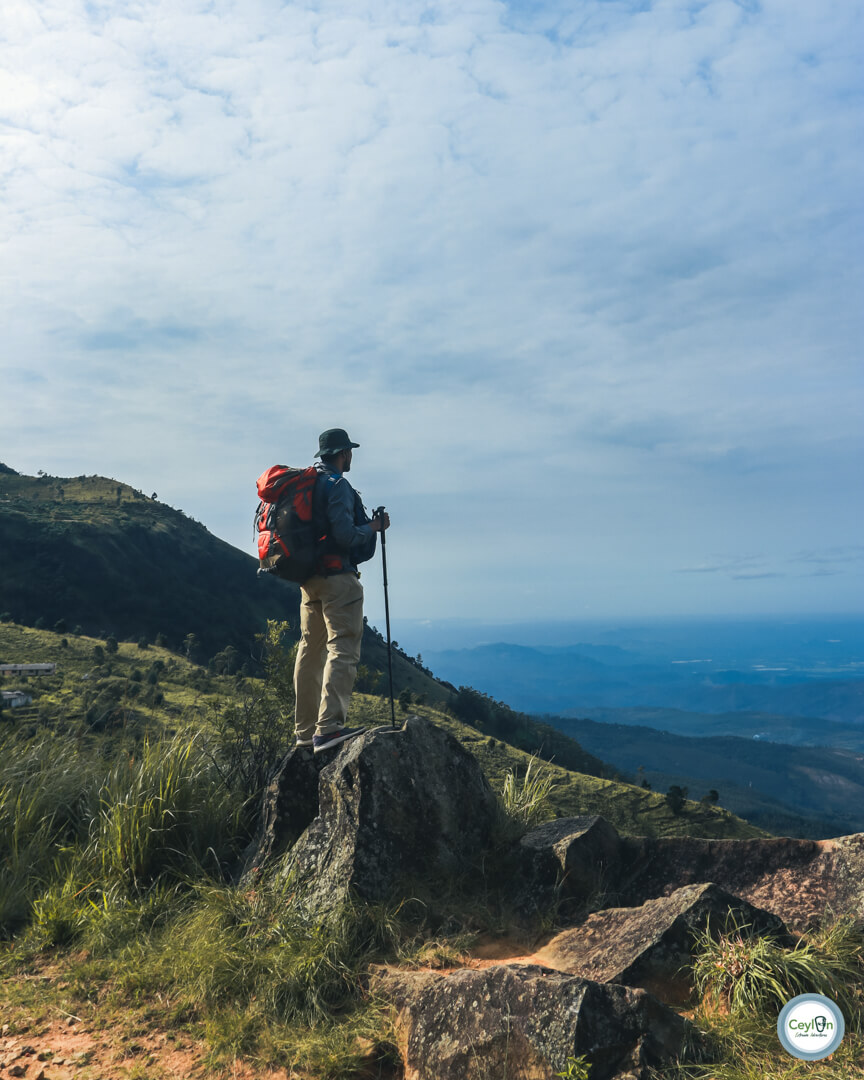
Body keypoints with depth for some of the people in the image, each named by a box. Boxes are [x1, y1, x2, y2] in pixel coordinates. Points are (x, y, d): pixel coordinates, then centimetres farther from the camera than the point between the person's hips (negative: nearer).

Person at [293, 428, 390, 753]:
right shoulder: (337, 485, -11)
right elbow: (345, 536, -20)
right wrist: (373, 526, -4)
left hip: (308, 578, 10)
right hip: (337, 577, -9)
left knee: (310, 650, 13)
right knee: (342, 649, -12)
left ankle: (305, 729, 19)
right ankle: (329, 727, -20)